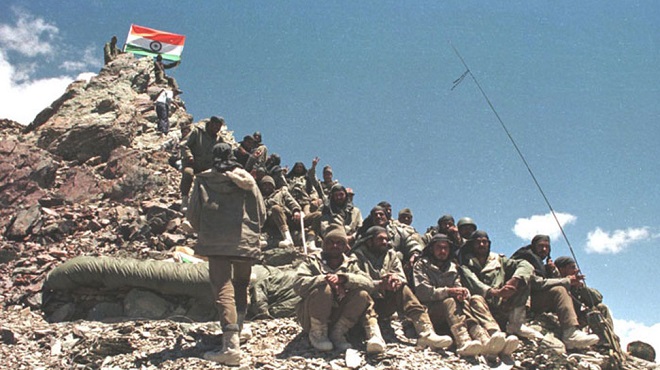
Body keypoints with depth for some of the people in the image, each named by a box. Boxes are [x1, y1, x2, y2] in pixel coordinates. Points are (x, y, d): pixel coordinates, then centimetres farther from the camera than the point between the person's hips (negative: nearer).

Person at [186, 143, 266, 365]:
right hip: (245, 241, 2)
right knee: (241, 286, 21)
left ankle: (231, 344, -21)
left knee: (223, 289, -10)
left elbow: (193, 215, 6)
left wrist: (203, 233, 24)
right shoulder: (246, 178, 8)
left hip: (215, 243, -2)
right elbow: (261, 212, 9)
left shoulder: (203, 180, 5)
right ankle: (237, 329, 26)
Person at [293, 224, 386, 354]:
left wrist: (342, 278, -26)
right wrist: (325, 279, -26)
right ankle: (318, 333, -11)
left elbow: (368, 283, -10)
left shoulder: (350, 264, 11)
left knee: (362, 295, -18)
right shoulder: (313, 262, 3)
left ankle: (338, 332, -7)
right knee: (323, 289, -30)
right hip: (313, 318, -2)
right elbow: (298, 286, -15)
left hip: (339, 317, 3)